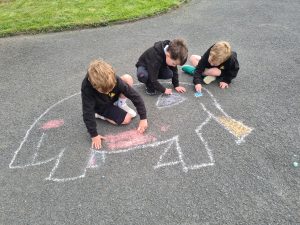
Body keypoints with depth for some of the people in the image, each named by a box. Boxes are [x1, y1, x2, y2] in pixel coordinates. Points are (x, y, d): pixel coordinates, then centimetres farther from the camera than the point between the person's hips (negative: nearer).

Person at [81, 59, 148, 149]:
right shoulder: (87, 88, -39)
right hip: (102, 106, -3)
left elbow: (135, 96, -28)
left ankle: (120, 104, -1)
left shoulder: (113, 80, -33)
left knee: (128, 78, -23)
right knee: (127, 119, -22)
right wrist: (94, 135, -28)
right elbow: (88, 113, -32)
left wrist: (143, 118, -29)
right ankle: (101, 115, -1)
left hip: (113, 98, 3)